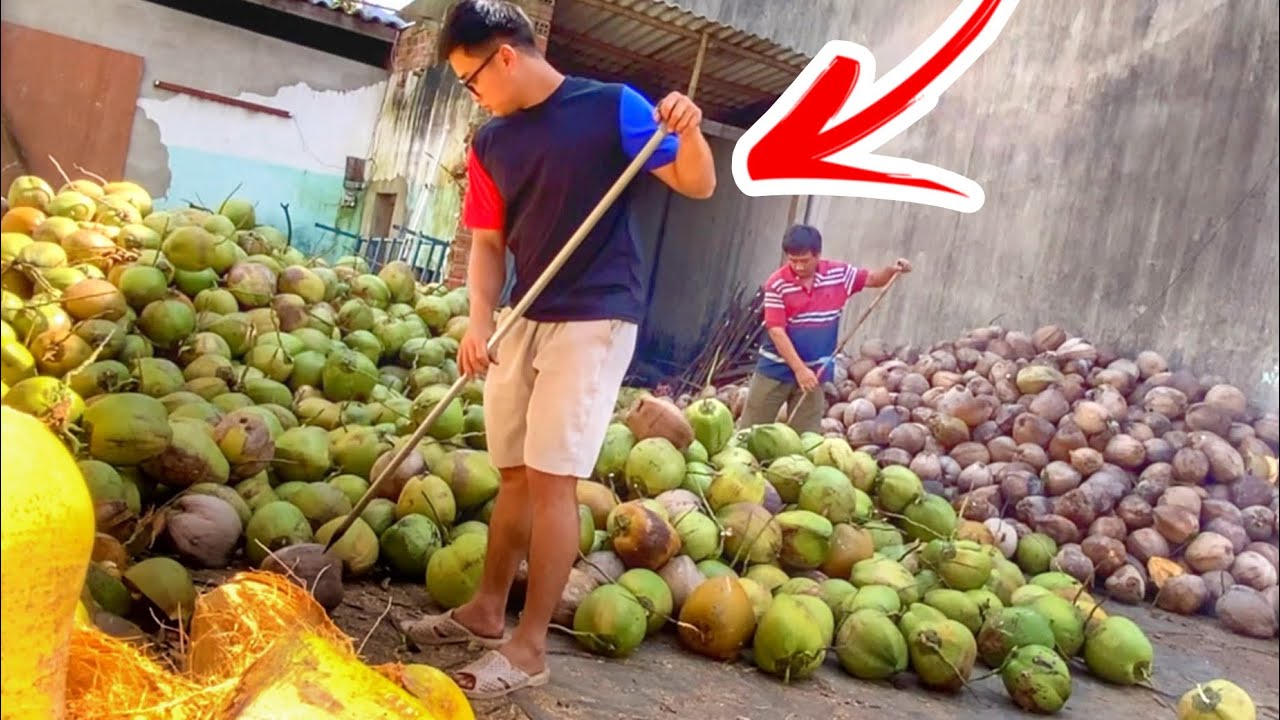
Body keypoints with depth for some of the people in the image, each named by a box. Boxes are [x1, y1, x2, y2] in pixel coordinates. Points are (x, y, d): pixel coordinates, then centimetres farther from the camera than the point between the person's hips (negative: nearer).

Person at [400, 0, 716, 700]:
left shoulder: (611, 107, -7)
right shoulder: (489, 143, 8)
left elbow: (698, 185, -7)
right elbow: (488, 244, 8)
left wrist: (688, 133, -28)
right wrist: (479, 320, -8)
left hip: (595, 319, -6)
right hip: (522, 321, 6)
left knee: (552, 479, -7)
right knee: (514, 475, 14)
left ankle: (529, 645, 2)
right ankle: (487, 608, 29)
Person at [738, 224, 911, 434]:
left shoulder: (839, 274, -4)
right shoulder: (777, 284, -15)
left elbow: (873, 279, 10)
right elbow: (776, 331, -17)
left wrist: (893, 270, -12)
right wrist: (799, 369, -21)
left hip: (814, 370, 3)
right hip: (776, 369, -2)